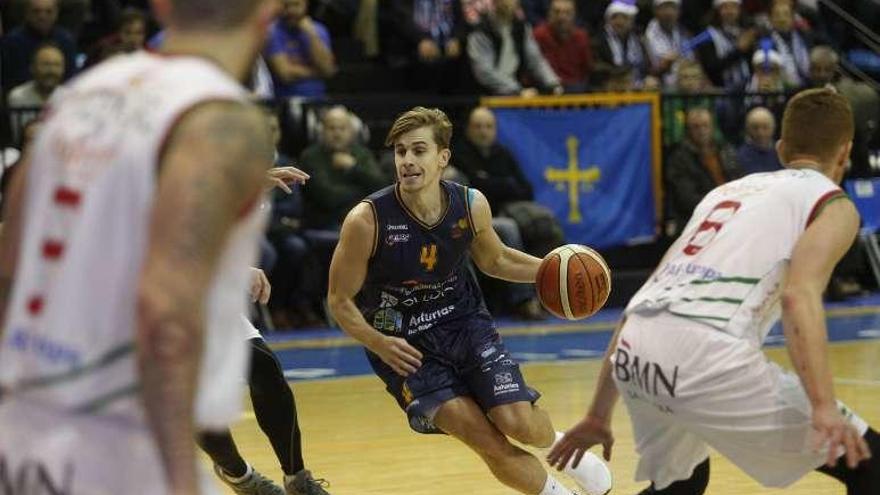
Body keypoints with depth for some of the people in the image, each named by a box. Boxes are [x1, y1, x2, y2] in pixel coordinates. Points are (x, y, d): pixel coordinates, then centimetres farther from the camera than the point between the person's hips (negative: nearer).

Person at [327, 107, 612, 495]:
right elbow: (339, 300, -10)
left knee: (518, 423, -15)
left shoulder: (471, 205, -11)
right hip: (406, 346, -2)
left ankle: (556, 444, 23)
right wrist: (378, 343, -27)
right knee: (489, 444, -13)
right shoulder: (367, 221, -22)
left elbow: (494, 261, 11)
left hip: (465, 322, 2)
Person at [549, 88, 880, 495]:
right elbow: (799, 294, -10)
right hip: (707, 356, -7)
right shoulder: (833, 204, 12)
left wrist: (599, 415, 35)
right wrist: (823, 406, -20)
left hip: (636, 355, 7)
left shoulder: (729, 191, 31)